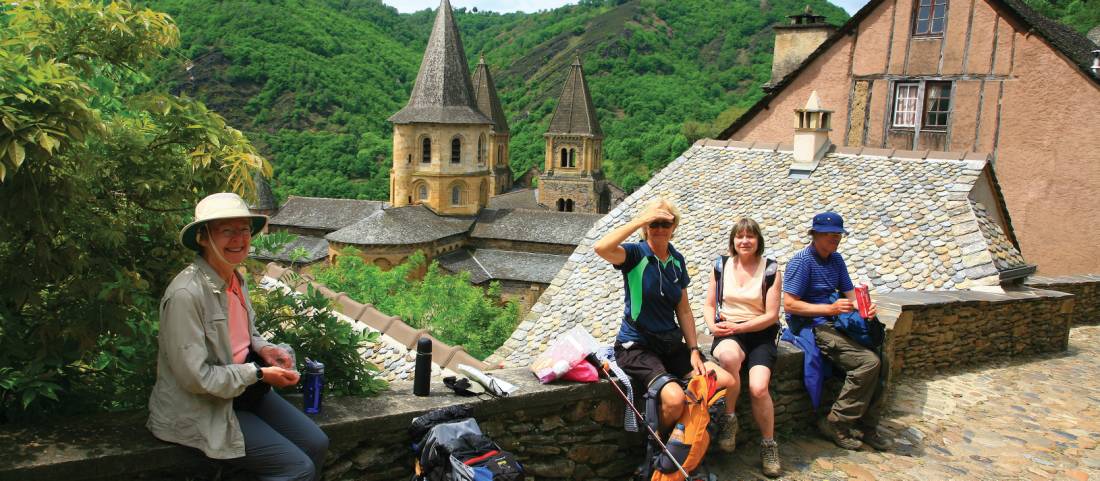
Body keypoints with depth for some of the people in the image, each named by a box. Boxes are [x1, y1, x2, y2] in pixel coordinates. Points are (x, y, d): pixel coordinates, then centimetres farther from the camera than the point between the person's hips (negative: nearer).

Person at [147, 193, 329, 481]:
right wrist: (259, 373, -17)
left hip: (244, 389, 8)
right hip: (201, 409, -8)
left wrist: (263, 348, -1)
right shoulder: (186, 294, -25)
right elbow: (196, 377, -24)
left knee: (316, 444, 3)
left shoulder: (235, 279, 2)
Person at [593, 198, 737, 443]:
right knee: (674, 398, -29)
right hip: (636, 346, -6)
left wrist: (694, 350, 4)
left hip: (671, 344, 6)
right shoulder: (636, 254, -10)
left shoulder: (677, 260, 8)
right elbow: (601, 248, -32)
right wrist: (641, 219, -29)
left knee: (726, 381, -8)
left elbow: (684, 311, 12)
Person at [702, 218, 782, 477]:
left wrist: (738, 326, -14)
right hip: (728, 332, 1)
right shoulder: (721, 266, 8)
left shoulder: (770, 269, 1)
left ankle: (769, 443, 2)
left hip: (760, 333, -1)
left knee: (758, 387, -26)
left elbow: (771, 315, -3)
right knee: (729, 356, -38)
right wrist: (714, 326, -10)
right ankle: (729, 418, -13)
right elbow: (709, 305, 11)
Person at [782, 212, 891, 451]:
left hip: (832, 324, 8)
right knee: (869, 362, -22)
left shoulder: (836, 259, 14)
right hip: (810, 327, -8)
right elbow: (789, 304, -17)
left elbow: (850, 294, 15)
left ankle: (867, 427, 2)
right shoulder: (802, 261, -11)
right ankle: (835, 424, -9)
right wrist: (830, 308, -21)